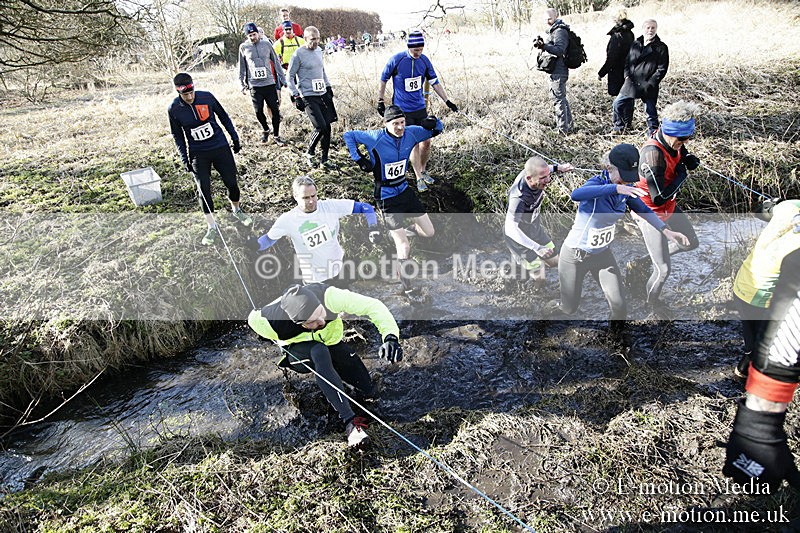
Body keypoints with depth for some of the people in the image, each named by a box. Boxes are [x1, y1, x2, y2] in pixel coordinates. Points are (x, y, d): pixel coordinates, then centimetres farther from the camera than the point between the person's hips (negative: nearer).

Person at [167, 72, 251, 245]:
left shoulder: (207, 97, -10)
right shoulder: (173, 109, -9)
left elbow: (223, 117, 4)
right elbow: (177, 136, 3)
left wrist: (235, 138, 7)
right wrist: (185, 159, -1)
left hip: (221, 147, 1)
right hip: (198, 155, 0)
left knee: (232, 183, 4)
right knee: (204, 190, -3)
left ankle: (236, 210, 35)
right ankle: (212, 227, 11)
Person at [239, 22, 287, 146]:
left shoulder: (266, 44, 3)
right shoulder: (243, 47, 3)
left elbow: (276, 62, 8)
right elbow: (242, 67, 10)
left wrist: (283, 79, 8)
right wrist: (242, 84, 10)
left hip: (270, 83, 0)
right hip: (254, 85, 0)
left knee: (275, 110, -1)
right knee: (258, 112, 3)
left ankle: (276, 136, 12)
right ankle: (265, 130, 31)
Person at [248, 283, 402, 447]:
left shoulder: (327, 296, -36)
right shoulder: (272, 322, -34)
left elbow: (372, 306, -34)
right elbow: (253, 318, -10)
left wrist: (390, 336, -47)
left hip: (332, 343, 2)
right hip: (298, 352, -2)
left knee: (367, 392, -8)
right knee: (320, 352, -39)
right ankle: (349, 421, -36)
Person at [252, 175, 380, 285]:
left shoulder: (331, 206, -12)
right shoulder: (288, 220, -13)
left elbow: (364, 207, -7)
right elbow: (268, 238, -2)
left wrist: (373, 228, -22)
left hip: (341, 273, 2)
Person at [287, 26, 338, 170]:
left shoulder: (319, 50, 12)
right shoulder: (298, 54, -9)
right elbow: (290, 77, -7)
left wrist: (328, 86, 22)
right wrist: (296, 96, -12)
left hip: (323, 94, 7)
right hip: (308, 97, -7)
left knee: (327, 127, 3)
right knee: (321, 127, -14)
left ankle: (324, 159, 14)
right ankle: (309, 154, 10)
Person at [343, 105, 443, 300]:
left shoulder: (410, 133, -7)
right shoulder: (375, 138, -18)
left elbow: (436, 130, 7)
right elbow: (348, 135, -4)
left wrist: (434, 123, -16)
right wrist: (359, 159, -12)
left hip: (405, 190, 6)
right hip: (387, 198, -6)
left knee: (429, 232, 12)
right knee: (405, 248, -8)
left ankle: (398, 231, 39)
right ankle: (406, 287, 11)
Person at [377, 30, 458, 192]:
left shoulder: (424, 60, -1)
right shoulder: (396, 60, -13)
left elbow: (435, 83, 7)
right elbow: (383, 80, -1)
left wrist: (447, 101, 3)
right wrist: (380, 102, 1)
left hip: (420, 108, 4)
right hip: (403, 110, -4)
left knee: (426, 141, 5)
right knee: (413, 144, -5)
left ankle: (423, 170, 27)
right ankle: (419, 178, 5)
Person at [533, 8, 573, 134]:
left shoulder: (560, 31, -13)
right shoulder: (553, 30, 18)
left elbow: (560, 50, -23)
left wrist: (544, 46, -33)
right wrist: (542, 44, -1)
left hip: (558, 71, -11)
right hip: (558, 70, 11)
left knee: (557, 99, -9)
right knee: (562, 98, 18)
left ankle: (562, 130, -5)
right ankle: (568, 126, 28)